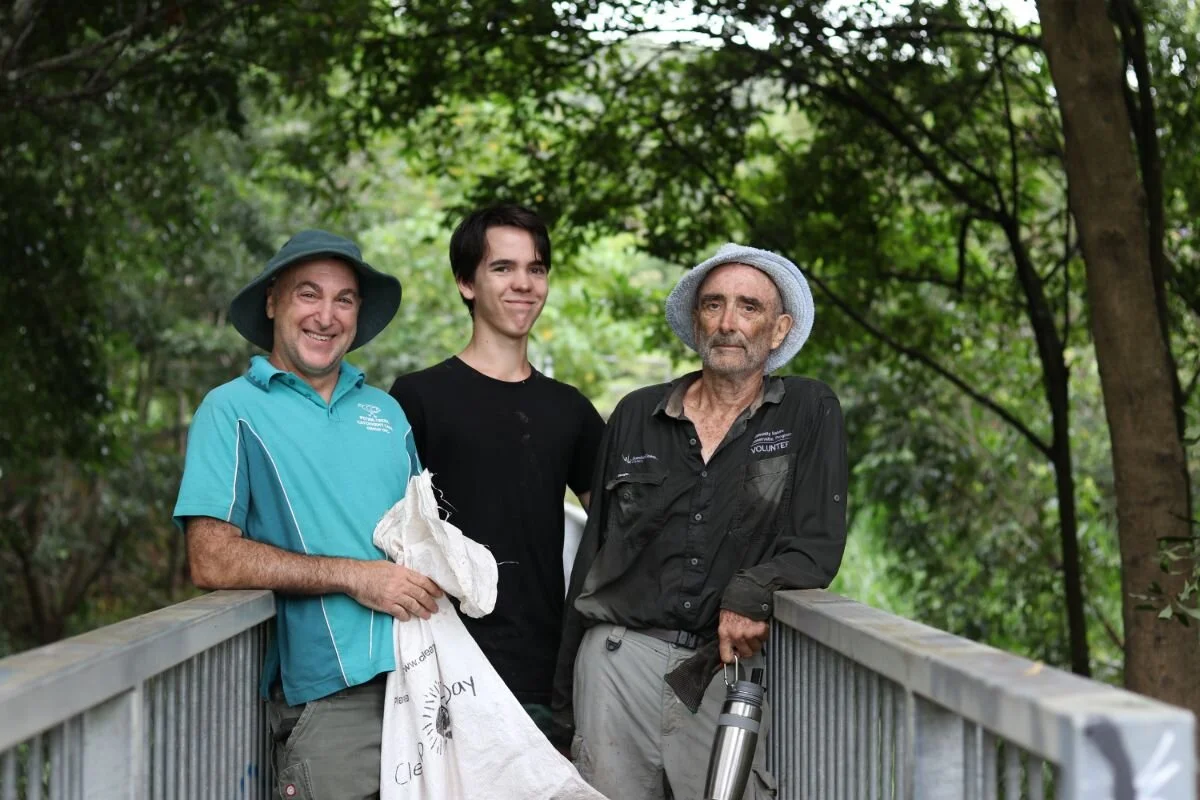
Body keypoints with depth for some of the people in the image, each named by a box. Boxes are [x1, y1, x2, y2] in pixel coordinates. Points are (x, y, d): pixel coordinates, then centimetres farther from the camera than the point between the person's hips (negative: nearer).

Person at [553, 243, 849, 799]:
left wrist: (753, 592, -21)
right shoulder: (636, 416, 11)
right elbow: (594, 551, 14)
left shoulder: (809, 413, 5)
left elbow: (818, 544, -1)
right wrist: (564, 700, 13)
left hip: (735, 669, -2)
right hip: (622, 658, 2)